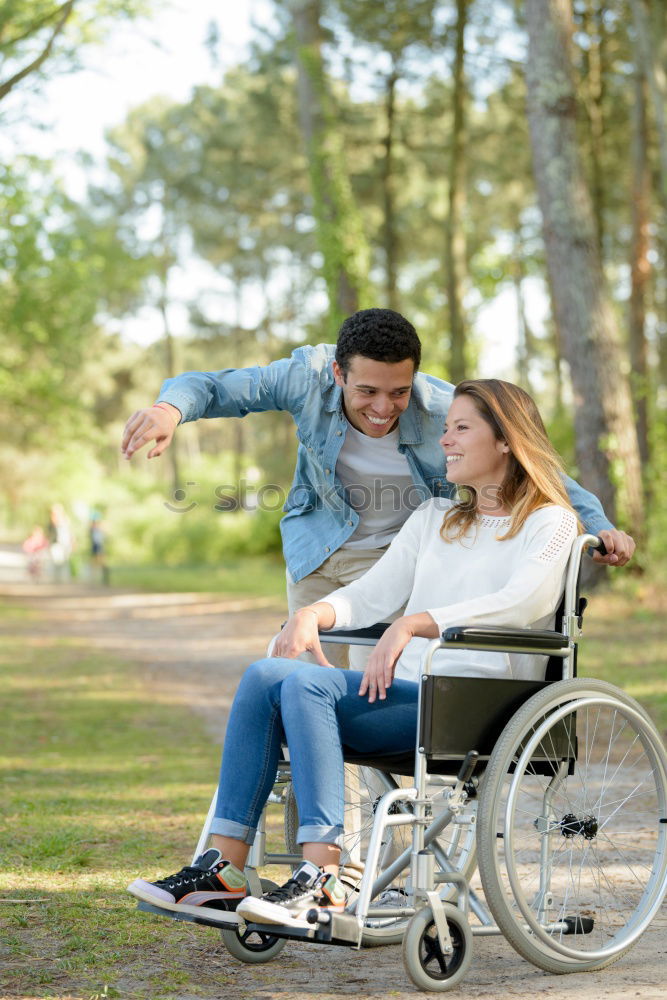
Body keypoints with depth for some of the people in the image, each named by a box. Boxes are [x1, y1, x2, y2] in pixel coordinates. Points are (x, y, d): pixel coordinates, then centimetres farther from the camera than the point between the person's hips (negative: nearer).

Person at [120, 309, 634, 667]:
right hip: (316, 548, 3)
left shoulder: (445, 413, -29)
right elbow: (216, 386, -19)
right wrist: (170, 408, -41)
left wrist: (599, 525, -28)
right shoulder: (309, 378, -27)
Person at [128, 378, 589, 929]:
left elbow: (522, 601, -16)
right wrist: (313, 613, -2)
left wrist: (415, 623, -27)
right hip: (404, 692, 7)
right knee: (265, 675, -20)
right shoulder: (434, 517, 26)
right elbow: (373, 593, 21)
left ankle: (321, 877, -35)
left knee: (307, 683, -29)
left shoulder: (549, 522, 3)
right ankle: (225, 868, -23)